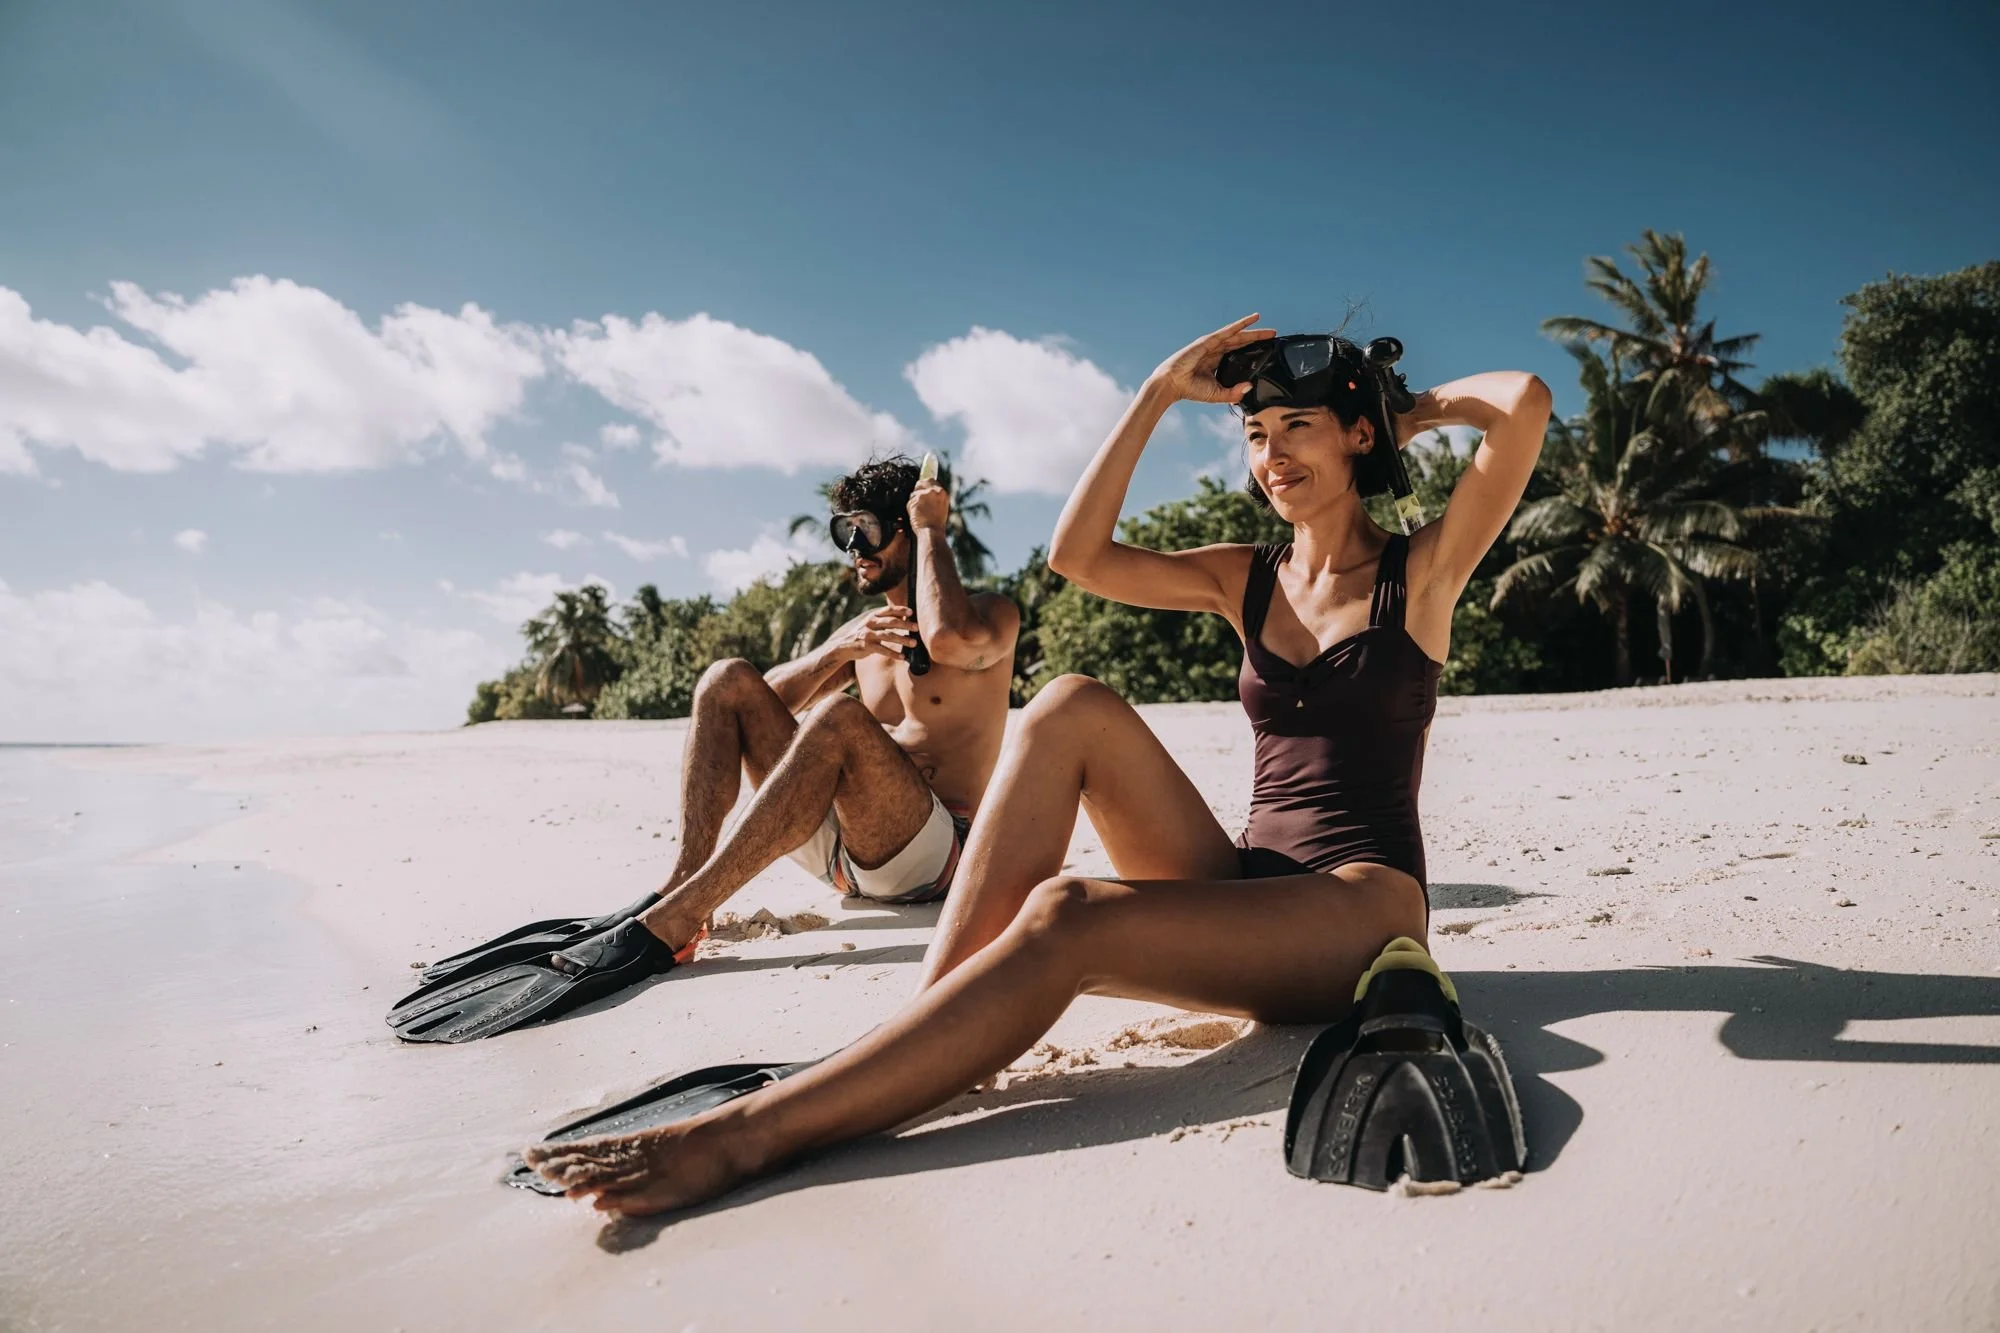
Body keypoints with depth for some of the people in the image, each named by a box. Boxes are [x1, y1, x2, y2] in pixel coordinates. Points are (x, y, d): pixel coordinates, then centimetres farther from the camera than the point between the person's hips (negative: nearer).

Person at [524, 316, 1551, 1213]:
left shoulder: (1419, 571, 3)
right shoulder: (1245, 581, 15)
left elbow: (1525, 404, -12)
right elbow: (1076, 555, 1)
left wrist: (1426, 407, 8)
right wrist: (1160, 392, 5)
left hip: (1362, 908, -5)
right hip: (1246, 888, 5)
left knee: (1066, 919, -32)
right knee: (1072, 709, -18)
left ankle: (747, 1134, -32)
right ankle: (924, 1024, -26)